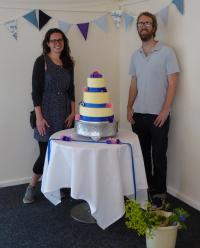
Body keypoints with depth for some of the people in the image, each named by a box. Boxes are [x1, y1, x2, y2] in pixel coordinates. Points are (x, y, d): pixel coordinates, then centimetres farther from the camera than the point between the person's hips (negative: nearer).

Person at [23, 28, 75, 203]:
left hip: (65, 114, 5)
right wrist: (39, 117, -14)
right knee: (46, 153, -3)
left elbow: (71, 90, 13)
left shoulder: (68, 63, 10)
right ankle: (32, 187, 19)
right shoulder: (42, 61, -4)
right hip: (47, 114, -4)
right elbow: (36, 91, -8)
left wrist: (73, 112, 4)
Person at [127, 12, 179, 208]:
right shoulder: (135, 55, 11)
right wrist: (129, 107, 6)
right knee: (142, 153, 11)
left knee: (158, 155, 3)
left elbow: (172, 84, -7)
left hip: (158, 115, -4)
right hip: (139, 114, 5)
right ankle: (144, 188, 25)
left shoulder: (166, 52, -4)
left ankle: (159, 192, 16)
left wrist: (165, 110, -13)